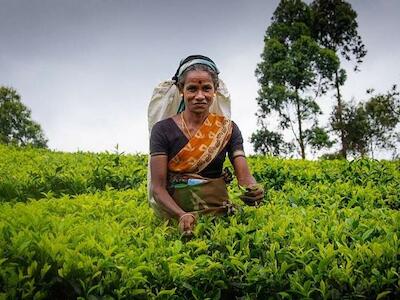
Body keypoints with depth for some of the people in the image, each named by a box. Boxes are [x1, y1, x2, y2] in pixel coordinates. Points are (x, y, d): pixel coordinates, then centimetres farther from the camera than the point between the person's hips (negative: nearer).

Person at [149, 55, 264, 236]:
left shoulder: (227, 129, 4)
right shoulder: (163, 129, -3)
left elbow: (244, 175, -4)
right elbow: (157, 187, -8)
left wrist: (253, 189, -28)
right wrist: (181, 215, -26)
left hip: (218, 210, 2)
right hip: (174, 212, -2)